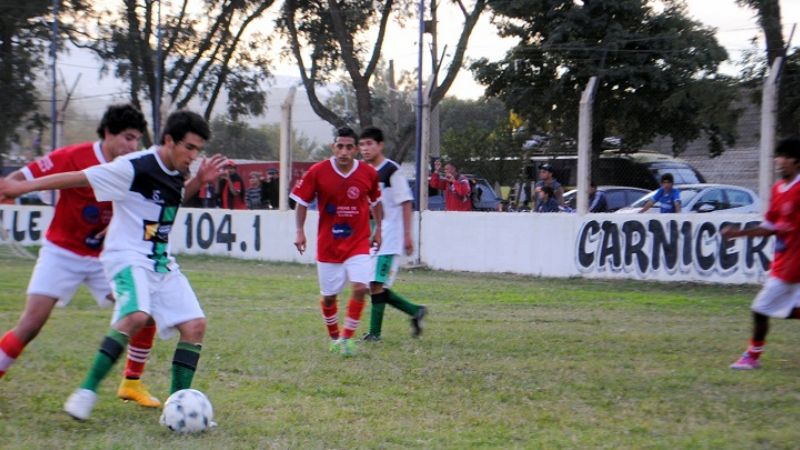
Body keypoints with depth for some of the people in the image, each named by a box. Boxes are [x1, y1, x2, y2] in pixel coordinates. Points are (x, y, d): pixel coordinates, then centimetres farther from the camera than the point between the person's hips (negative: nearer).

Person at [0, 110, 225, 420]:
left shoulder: (177, 172, 7)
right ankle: (87, 390, -23)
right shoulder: (135, 167, -16)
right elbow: (79, 178, -12)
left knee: (195, 325, -4)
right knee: (137, 316, -33)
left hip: (162, 263, 8)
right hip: (128, 257, -8)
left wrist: (199, 181, 11)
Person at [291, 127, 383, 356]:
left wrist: (378, 229, 15)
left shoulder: (368, 173, -5)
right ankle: (334, 337, 31)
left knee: (360, 287, -18)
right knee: (328, 296, 7)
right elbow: (302, 202, 2)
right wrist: (300, 231, -5)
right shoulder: (317, 172, -9)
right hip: (328, 244, 0)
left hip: (358, 242, 0)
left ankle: (347, 338, -4)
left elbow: (375, 201, 14)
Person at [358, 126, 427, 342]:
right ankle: (415, 311, 21)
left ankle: (374, 332, -6)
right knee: (374, 286, 7)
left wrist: (407, 235, -14)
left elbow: (406, 203, -10)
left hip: (389, 237, -8)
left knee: (376, 284, -12)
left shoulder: (392, 171, -9)